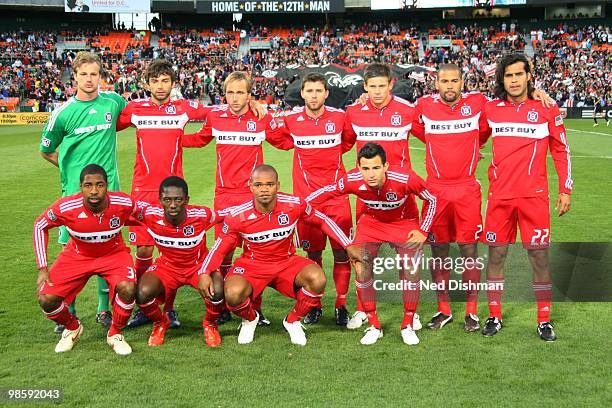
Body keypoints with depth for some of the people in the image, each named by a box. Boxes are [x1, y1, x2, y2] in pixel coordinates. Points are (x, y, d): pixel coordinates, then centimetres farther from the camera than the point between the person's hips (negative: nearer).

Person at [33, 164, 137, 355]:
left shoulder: (124, 203, -26)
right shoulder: (66, 207, -27)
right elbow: (40, 226, -7)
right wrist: (42, 268, -10)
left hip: (113, 254, -1)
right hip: (77, 255, 1)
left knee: (127, 288, -30)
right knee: (46, 299, -15)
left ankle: (115, 334, 0)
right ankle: (72, 328, 20)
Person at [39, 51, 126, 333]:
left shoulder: (113, 102, 3)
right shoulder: (63, 112, 0)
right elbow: (46, 151, 12)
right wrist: (74, 169, 8)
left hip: (108, 189, 1)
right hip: (75, 190, -1)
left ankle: (104, 309, 16)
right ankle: (67, 313, 10)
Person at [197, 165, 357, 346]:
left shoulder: (294, 205, -15)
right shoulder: (237, 216, -17)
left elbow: (322, 220, 3)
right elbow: (220, 248, -5)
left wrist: (348, 246, 0)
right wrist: (204, 273, -23)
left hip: (287, 262, 2)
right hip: (251, 264, -1)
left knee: (317, 279, -28)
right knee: (234, 294, -33)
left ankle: (293, 321, 4)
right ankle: (250, 319, 8)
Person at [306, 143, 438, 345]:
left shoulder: (405, 179, -34)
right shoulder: (352, 180, -29)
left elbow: (432, 199, -16)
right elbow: (326, 192, -9)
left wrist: (423, 231, -15)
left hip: (404, 222, -2)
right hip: (371, 221, 2)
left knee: (411, 271, -13)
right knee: (361, 269, -11)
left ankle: (408, 326, 10)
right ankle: (373, 326, 7)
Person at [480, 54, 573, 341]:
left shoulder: (547, 109, 1)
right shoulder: (490, 109, 6)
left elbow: (560, 150, 6)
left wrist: (565, 190, 4)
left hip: (534, 196, -2)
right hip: (499, 195, 2)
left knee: (539, 256, 1)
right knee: (495, 255, 5)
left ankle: (544, 320, 12)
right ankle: (494, 316, 18)